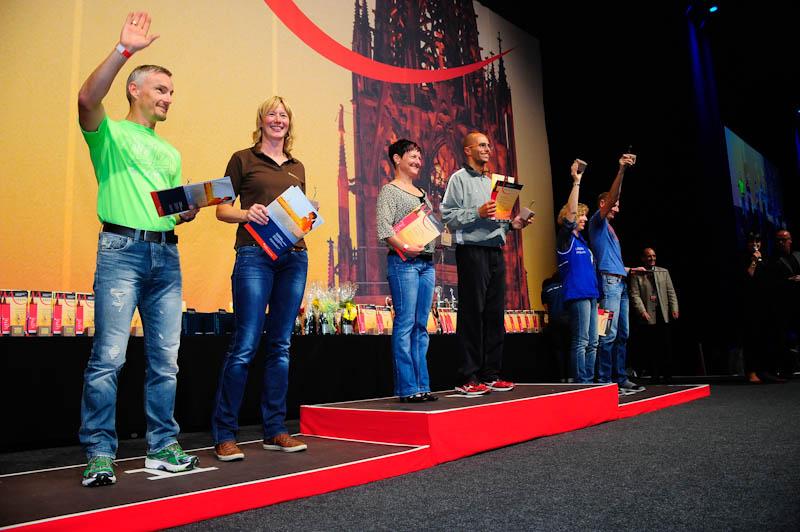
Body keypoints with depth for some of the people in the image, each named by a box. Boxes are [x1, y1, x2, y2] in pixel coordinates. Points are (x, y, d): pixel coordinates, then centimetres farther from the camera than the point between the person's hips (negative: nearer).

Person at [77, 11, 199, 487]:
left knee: (166, 359, 4)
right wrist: (125, 49, -16)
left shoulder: (171, 153, 25)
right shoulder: (110, 133, 8)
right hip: (122, 249, -5)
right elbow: (87, 99, -15)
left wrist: (188, 212, 4)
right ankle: (100, 454, 1)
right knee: (109, 356, -9)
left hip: (167, 255, 6)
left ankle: (162, 447, 13)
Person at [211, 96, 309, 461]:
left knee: (280, 346, 7)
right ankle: (224, 435, 4)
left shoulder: (297, 167, 20)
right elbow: (222, 210, 3)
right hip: (254, 255, -5)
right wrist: (247, 213, -16)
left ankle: (275, 430, 15)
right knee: (244, 346, -8)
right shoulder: (243, 159, 7)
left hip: (294, 256, 5)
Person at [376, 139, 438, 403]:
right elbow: (384, 228, -14)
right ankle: (407, 388, -3)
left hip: (426, 263, 7)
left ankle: (422, 385, 12)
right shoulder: (390, 190, 0)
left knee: (421, 326, 7)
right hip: (403, 262, -7)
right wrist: (405, 247, -25)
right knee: (405, 324, -8)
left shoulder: (422, 193, 23)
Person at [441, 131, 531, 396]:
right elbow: (447, 215, -9)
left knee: (495, 314, 5)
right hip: (472, 250, -7)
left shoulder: (491, 182, 25)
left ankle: (490, 375, 12)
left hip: (495, 250, 7)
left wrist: (511, 224, 9)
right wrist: (478, 213, -18)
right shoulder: (459, 179, 2)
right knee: (472, 314, -7)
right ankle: (467, 378, -2)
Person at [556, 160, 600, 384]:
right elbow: (571, 211, -15)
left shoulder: (581, 240, 21)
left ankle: (590, 382, 14)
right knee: (580, 342, -7)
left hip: (590, 294, 9)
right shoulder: (565, 238, -2)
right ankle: (580, 382, -3)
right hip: (577, 294, -9)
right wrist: (576, 181, -13)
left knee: (592, 342, 9)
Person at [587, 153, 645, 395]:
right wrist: (621, 171, -24)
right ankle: (604, 380, -13)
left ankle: (621, 379, 13)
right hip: (609, 281, -10)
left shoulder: (610, 229, 27)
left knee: (622, 334, 8)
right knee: (609, 333, -14)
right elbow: (610, 197, -15)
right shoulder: (597, 222, 2)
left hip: (620, 283, 10)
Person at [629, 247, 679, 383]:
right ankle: (655, 376, 5)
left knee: (666, 346, 1)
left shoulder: (664, 272, 17)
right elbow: (635, 295, -2)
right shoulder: (637, 275, 4)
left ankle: (667, 375, 7)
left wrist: (674, 308, 2)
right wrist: (642, 311, -13)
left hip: (664, 314, 3)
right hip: (648, 315, -3)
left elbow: (671, 292, 13)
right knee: (652, 348, -1)